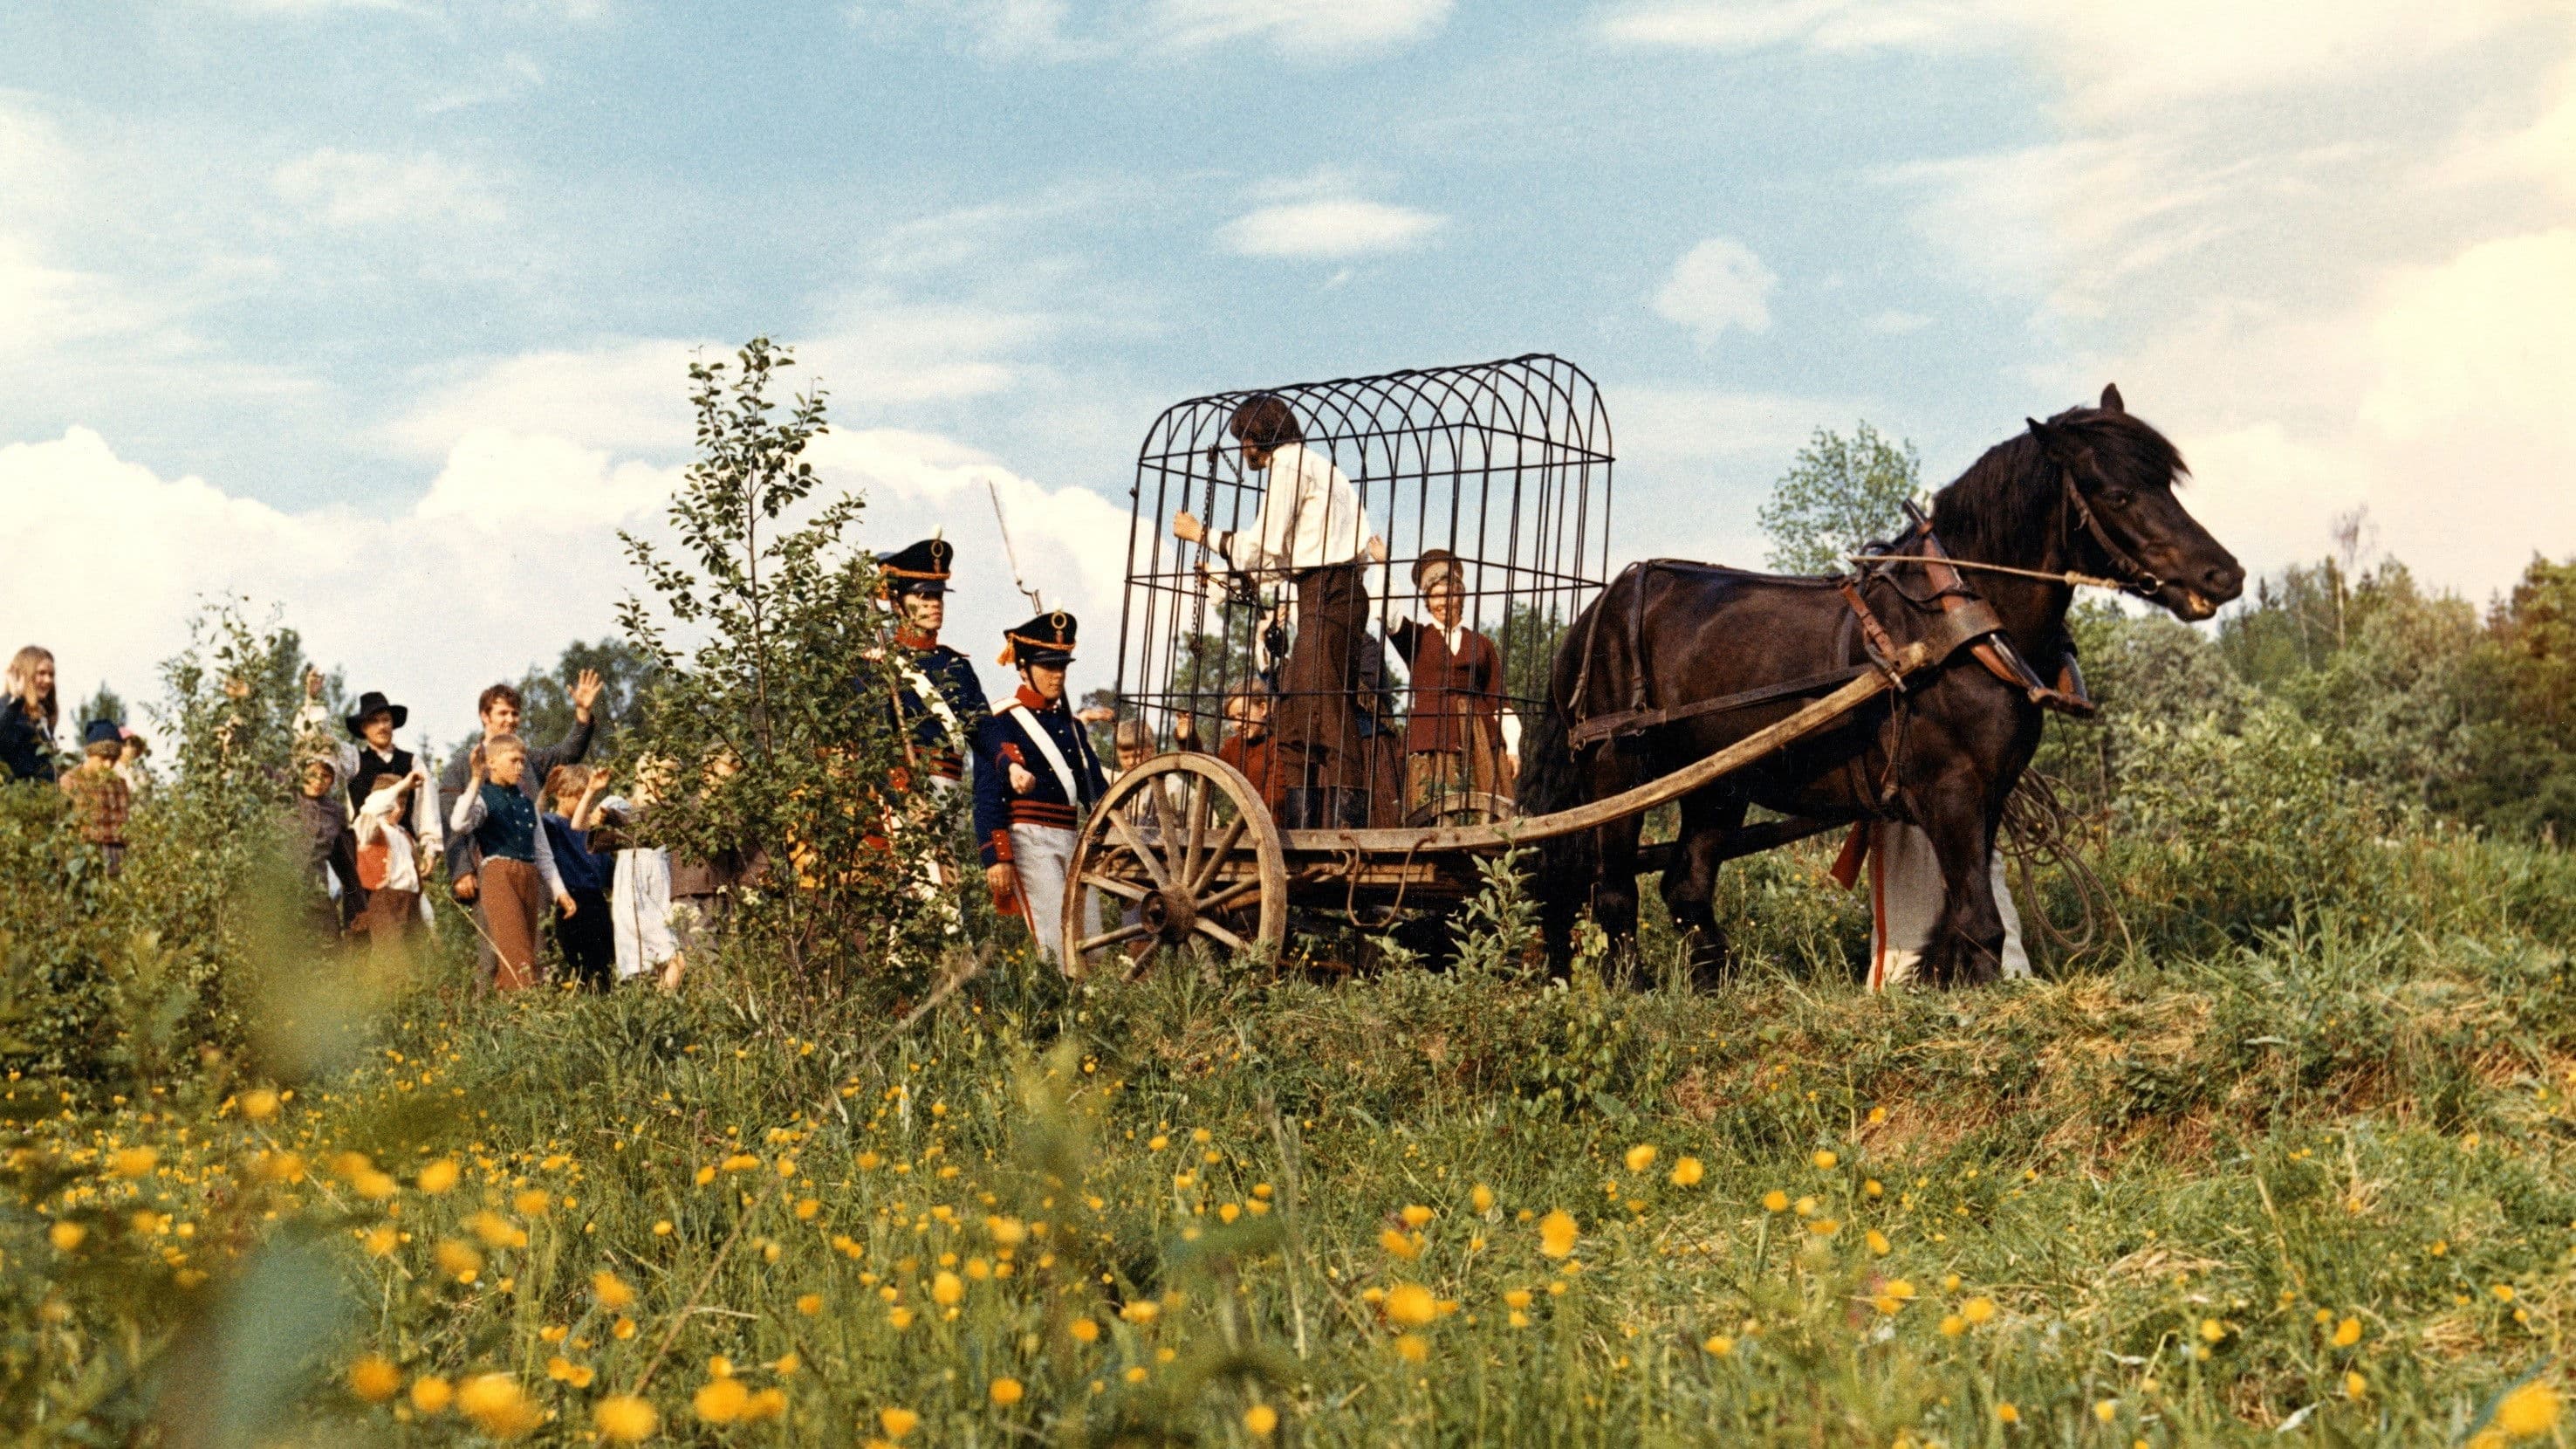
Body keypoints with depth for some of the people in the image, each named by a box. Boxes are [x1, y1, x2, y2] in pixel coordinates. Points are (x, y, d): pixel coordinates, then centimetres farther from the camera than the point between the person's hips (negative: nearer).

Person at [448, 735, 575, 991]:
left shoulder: (526, 802, 21)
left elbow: (542, 852, 24)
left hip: (530, 877, 7)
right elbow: (458, 824, -21)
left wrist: (559, 891, 18)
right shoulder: (482, 796, 2)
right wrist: (475, 780, -22)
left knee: (527, 947, 4)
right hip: (498, 873, -7)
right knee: (515, 950, -17)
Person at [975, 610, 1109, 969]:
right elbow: (987, 798, -6)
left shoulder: (1072, 726, 18)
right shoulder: (1001, 725, -1)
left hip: (1072, 841, 7)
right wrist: (996, 858, -13)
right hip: (1029, 841, -7)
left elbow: (1096, 789, 18)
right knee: (1060, 940, -14)